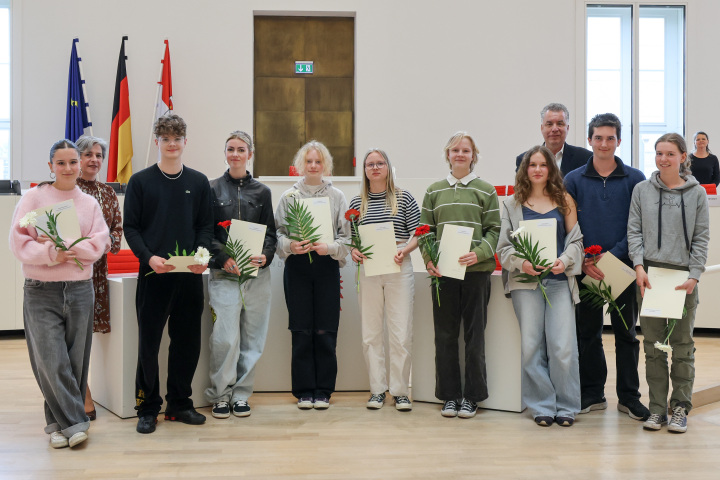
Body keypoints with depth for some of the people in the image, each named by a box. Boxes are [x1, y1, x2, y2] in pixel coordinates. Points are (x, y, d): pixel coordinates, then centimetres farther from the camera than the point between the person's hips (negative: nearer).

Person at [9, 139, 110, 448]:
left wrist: (64, 247, -16)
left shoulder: (89, 203, 9)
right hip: (41, 292, -2)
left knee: (75, 361, 5)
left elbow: (97, 245, -1)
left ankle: (60, 423, 19)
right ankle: (74, 422, 3)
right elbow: (19, 243, -6)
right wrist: (51, 254, -20)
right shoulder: (34, 198, 1)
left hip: (79, 290, 3)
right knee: (51, 361, -8)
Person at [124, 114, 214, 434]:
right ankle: (147, 408, 13)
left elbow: (206, 226, 10)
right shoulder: (140, 182, 4)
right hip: (153, 274, -2)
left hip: (189, 275, 3)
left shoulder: (199, 182, 11)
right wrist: (149, 257, -15)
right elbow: (130, 227, 1)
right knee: (149, 342, 1)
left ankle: (180, 404, 21)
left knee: (187, 341, 7)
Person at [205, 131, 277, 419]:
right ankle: (220, 395, 8)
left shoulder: (261, 192, 12)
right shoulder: (212, 189, 6)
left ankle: (241, 394, 17)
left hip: (257, 274, 3)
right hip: (223, 274, -2)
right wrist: (223, 258, -14)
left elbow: (270, 232, 10)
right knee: (225, 338, -9)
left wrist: (265, 256, -9)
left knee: (252, 338, 4)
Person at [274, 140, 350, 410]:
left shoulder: (337, 197, 9)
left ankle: (323, 390, 10)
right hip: (297, 267, 0)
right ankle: (303, 391, 10)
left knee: (325, 331, -1)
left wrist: (329, 248, -14)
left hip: (327, 267, 0)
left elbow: (346, 236, 4)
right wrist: (290, 246, -15)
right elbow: (278, 232, 5)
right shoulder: (289, 197, 8)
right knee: (301, 330, 0)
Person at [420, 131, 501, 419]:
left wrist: (479, 253, -15)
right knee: (445, 335, 5)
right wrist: (428, 260, -6)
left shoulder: (486, 191, 7)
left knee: (474, 334, 2)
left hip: (476, 271, -2)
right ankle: (449, 395, 15)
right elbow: (426, 230, 10)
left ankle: (471, 396, 13)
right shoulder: (434, 191, 12)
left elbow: (494, 230, 2)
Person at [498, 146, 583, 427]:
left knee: (563, 346, -7)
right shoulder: (513, 204, 11)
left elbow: (576, 240, 10)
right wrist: (521, 263, -12)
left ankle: (566, 406, 6)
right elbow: (504, 247, 6)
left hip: (560, 280, 0)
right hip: (525, 280, 0)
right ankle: (541, 406, 11)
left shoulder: (564, 201, 12)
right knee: (532, 345, -1)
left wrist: (565, 261, -9)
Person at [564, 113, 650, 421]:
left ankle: (628, 396, 18)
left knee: (626, 333, 7)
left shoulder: (635, 179, 2)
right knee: (587, 333, 8)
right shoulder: (573, 180, 4)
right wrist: (583, 261, -12)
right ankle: (592, 394, 19)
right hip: (586, 270, 1)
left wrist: (612, 256, -13)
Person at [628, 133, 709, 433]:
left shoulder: (697, 193, 5)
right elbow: (634, 230, 6)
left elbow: (701, 238, 3)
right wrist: (639, 266, -7)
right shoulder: (642, 190, 8)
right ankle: (657, 408, 11)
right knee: (653, 344, 4)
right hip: (650, 275, 1)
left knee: (682, 344, 3)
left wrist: (694, 276, -6)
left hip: (683, 276, -1)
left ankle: (681, 408, 12)